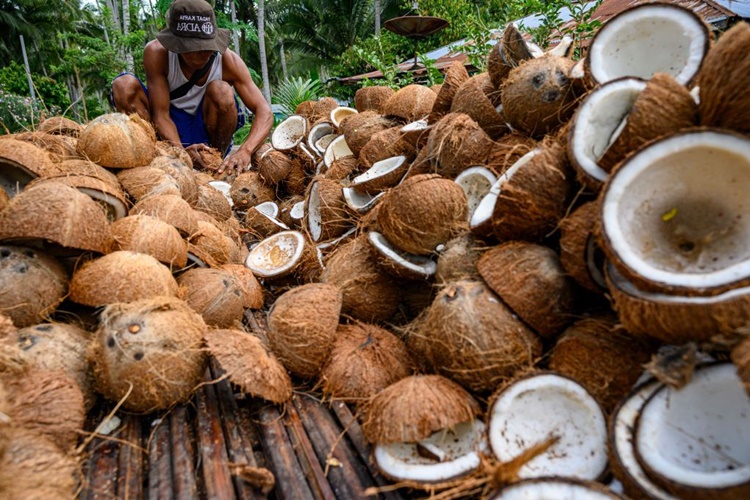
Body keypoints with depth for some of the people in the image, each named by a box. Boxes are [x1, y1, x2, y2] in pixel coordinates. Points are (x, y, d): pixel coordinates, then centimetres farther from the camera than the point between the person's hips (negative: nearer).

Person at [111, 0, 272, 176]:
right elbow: (160, 113, -22)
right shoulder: (157, 53, -20)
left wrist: (244, 151, -45)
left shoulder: (227, 60, -20)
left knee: (221, 91, -30)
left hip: (208, 130, 0)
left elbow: (264, 112, -26)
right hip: (170, 131, 1)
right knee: (124, 85, -23)